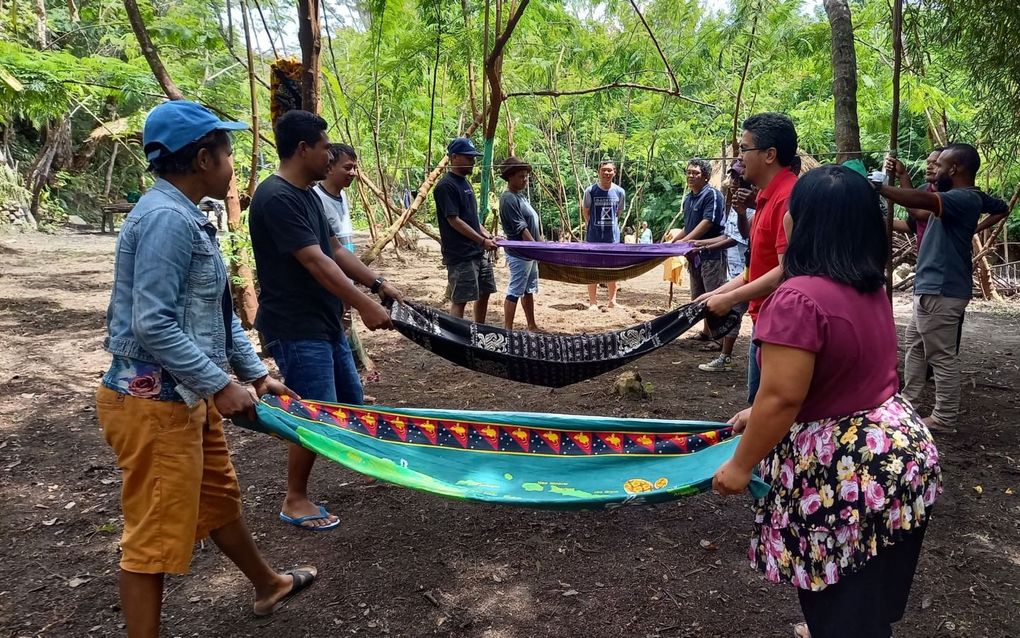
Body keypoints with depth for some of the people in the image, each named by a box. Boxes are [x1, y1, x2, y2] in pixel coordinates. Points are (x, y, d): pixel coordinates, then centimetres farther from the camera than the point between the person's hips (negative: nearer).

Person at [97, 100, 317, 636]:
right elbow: (152, 324, -26)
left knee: (219, 498, 25)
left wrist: (255, 372, 13)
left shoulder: (187, 217, 10)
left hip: (184, 393, 11)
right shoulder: (166, 218, -21)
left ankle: (268, 585, 45)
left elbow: (217, 311, 14)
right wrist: (220, 384, -21)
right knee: (155, 535, 1)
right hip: (153, 401, -11)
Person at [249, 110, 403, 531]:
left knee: (352, 402, 18)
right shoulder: (277, 197, -20)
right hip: (295, 329, -10)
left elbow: (335, 249, 16)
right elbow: (315, 262, -24)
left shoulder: (307, 194, 12)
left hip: (325, 322, 10)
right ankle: (295, 501, 14)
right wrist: (366, 306, -24)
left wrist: (378, 283, 11)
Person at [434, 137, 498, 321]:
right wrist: (482, 240, -17)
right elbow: (454, 220, -18)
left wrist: (487, 236, 7)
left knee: (484, 293, 15)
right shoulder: (446, 186, -14)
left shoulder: (465, 182, 15)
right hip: (460, 256, -10)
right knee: (459, 300, -7)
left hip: (479, 252, 10)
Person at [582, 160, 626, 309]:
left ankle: (612, 301, 21)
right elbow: (585, 212, 4)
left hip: (613, 236, 2)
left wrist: (611, 226, 9)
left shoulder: (620, 192, -1)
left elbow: (618, 212, 11)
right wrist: (591, 227, 6)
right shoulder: (590, 191, -8)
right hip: (594, 236, -2)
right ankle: (593, 302, 8)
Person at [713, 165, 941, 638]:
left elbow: (783, 396, -26)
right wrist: (758, 414, 19)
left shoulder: (799, 298, -25)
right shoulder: (870, 289, 5)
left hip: (842, 474, -9)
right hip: (901, 453, 9)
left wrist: (740, 465, -12)